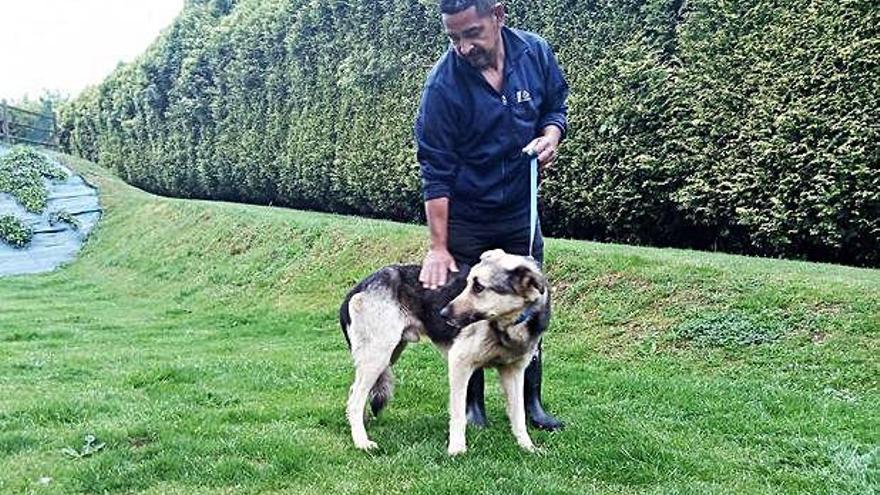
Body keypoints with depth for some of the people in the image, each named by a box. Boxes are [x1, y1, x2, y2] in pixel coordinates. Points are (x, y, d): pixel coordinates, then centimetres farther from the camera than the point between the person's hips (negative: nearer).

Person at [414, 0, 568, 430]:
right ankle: (472, 404, 23)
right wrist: (438, 247, -18)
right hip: (465, 218, -3)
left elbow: (555, 106, 8)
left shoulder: (535, 52, -11)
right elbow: (436, 172, -18)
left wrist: (550, 136, -16)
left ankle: (530, 402, 25)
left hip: (521, 213, 3)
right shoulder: (443, 84, -21)